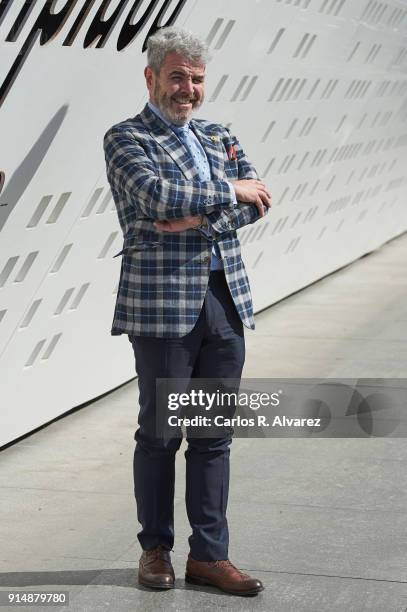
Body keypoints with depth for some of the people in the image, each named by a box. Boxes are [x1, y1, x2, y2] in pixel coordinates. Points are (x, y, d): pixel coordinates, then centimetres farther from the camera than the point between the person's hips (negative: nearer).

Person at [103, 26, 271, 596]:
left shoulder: (220, 137, 17)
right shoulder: (126, 138, 0)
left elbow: (256, 201, 4)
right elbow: (155, 192, -17)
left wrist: (200, 219, -12)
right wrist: (229, 192, -8)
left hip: (226, 297, 5)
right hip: (162, 300, -5)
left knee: (215, 433, 7)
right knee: (159, 431, 4)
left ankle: (209, 554, 15)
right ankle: (155, 549, 19)